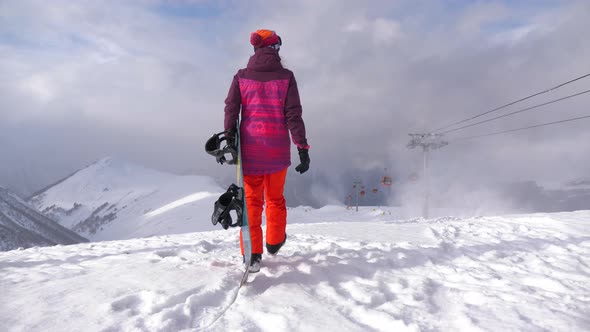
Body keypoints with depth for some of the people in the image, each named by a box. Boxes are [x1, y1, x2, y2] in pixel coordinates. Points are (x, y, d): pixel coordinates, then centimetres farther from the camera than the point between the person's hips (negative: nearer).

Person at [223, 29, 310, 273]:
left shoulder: (242, 76, 3)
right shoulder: (286, 76, -1)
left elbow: (231, 110, -3)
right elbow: (293, 115, -6)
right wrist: (302, 148, -5)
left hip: (250, 146, 1)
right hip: (278, 147, 0)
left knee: (252, 200, 8)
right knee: (275, 197, 17)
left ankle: (253, 254, 3)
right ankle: (274, 242, 33)